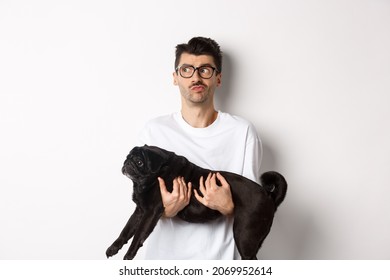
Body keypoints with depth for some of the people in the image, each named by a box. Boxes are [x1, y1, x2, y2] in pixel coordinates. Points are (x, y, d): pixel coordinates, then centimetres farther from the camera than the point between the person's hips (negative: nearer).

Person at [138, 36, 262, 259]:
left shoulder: (242, 131, -7)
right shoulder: (155, 131, -3)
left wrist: (229, 207, -22)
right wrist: (165, 209, -20)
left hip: (221, 255, -1)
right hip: (165, 254, 1)